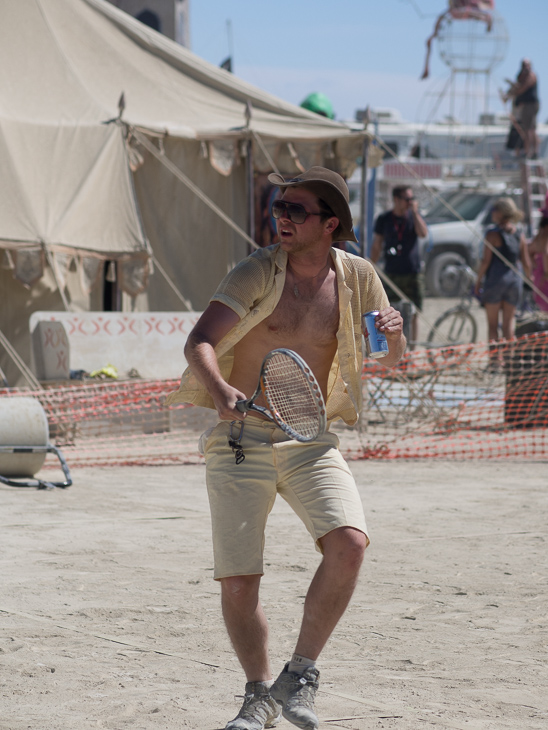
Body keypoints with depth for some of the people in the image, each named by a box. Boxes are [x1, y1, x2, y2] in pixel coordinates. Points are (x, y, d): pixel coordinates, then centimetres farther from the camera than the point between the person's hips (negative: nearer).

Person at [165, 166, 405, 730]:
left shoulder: (357, 277, 1)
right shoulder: (256, 273, -7)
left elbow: (392, 363, 12)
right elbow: (199, 341, -17)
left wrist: (394, 334, -12)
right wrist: (219, 389, -38)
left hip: (310, 441, 1)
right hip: (240, 438, -1)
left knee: (348, 544, -23)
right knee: (237, 583, -3)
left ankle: (300, 674, -4)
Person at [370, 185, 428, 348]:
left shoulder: (414, 217, 6)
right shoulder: (384, 219, 4)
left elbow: (423, 233, -13)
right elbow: (376, 246, 7)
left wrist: (415, 212, -15)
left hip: (412, 274, 1)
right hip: (392, 273, -1)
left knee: (412, 316, 1)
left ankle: (411, 351, 8)